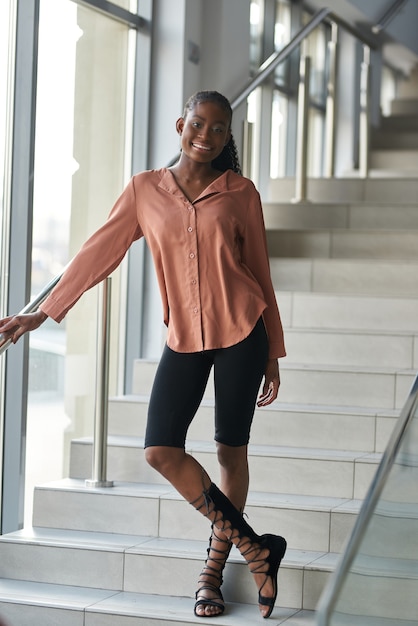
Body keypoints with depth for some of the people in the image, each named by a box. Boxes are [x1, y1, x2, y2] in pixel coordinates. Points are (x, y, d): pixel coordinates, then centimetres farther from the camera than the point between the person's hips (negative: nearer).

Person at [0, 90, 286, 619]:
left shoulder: (240, 193, 1)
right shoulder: (145, 190, 3)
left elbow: (260, 273, 6)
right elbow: (98, 253, 6)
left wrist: (272, 356, 8)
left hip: (241, 333, -1)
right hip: (184, 338, 2)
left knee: (231, 449, 4)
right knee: (160, 451, -10)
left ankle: (215, 566, 21)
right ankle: (256, 548, 1)